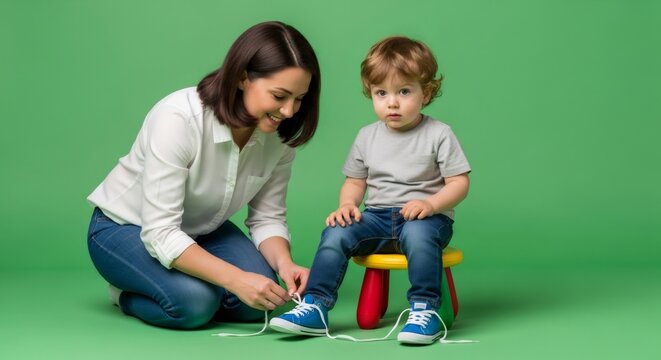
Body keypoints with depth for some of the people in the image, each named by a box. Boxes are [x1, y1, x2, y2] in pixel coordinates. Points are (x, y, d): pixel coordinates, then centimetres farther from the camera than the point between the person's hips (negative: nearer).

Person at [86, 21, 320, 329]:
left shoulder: (280, 133, -15)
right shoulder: (178, 118, -33)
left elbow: (268, 217, -7)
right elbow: (160, 233, -35)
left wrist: (284, 263, -29)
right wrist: (235, 278, -43)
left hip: (200, 230, 6)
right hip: (126, 227, -5)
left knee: (255, 302, -18)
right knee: (195, 301, -31)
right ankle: (127, 294, 3)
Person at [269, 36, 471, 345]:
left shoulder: (438, 134, -3)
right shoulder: (367, 137, 10)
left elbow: (459, 183, -5)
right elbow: (355, 182, 16)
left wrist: (430, 204, -23)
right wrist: (347, 204, -7)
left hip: (428, 216, -4)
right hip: (377, 216, 4)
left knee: (417, 234, -38)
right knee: (335, 232, -20)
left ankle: (425, 309, -29)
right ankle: (315, 306, -18)